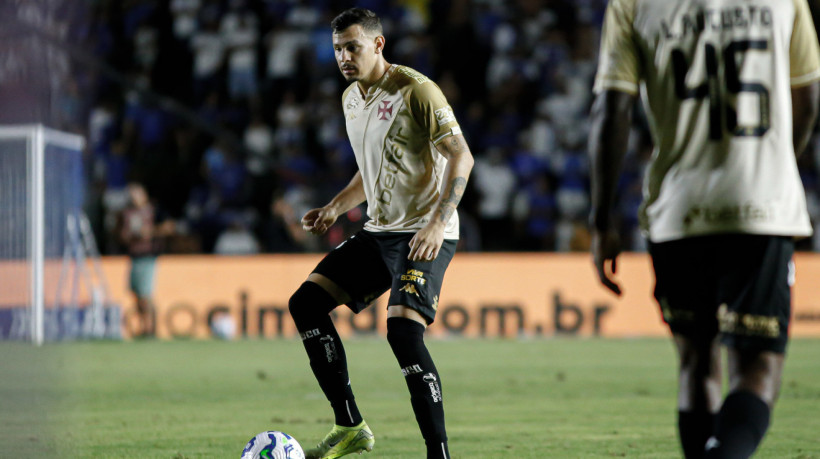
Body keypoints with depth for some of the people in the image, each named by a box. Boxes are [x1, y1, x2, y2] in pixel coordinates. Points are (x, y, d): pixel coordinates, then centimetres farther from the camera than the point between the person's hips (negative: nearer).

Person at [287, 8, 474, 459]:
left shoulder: (416, 90, -14)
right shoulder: (351, 99, 12)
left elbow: (462, 156, -17)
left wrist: (438, 223, -27)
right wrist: (334, 208, 10)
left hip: (425, 235, -9)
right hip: (379, 231, 9)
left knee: (403, 330, -25)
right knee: (306, 303, 2)